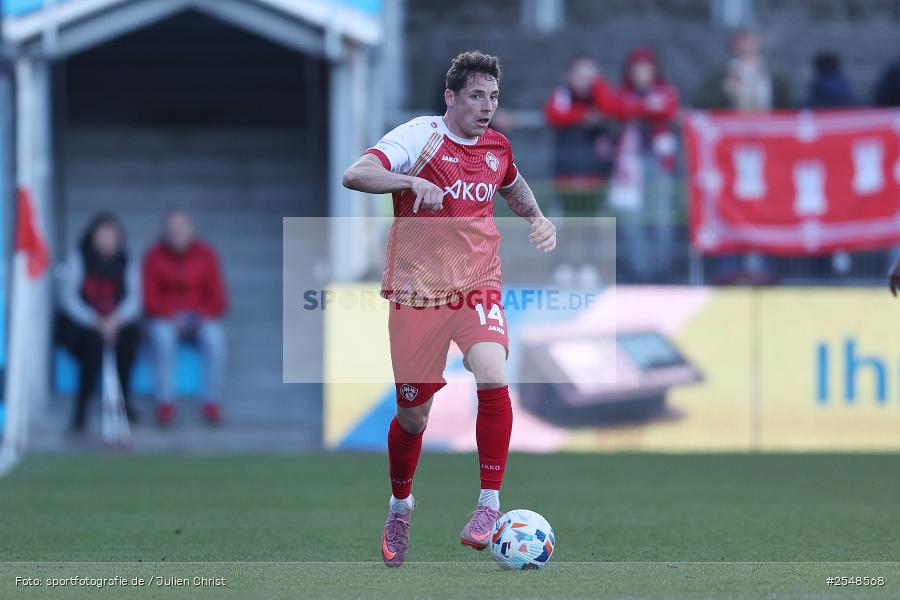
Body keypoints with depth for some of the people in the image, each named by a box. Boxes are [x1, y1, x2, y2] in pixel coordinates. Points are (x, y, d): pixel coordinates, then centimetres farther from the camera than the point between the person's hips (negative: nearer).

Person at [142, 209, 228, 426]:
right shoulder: (154, 256, -3)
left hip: (201, 319, 1)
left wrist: (204, 316, -20)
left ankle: (211, 402, -25)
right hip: (165, 319, -1)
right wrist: (171, 317, -22)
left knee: (214, 337, -33)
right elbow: (150, 301, -5)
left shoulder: (205, 254, -1)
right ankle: (165, 403, -32)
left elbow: (219, 299, -1)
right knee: (162, 337, -36)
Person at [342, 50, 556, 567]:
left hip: (477, 286, 3)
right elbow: (354, 175, -25)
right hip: (417, 290, -2)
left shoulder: (498, 147, 5)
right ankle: (400, 504, 35)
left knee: (493, 377, -26)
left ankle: (490, 502, -16)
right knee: (413, 414, 6)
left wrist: (538, 219, 11)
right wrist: (413, 181, -39)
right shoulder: (419, 137, -11)